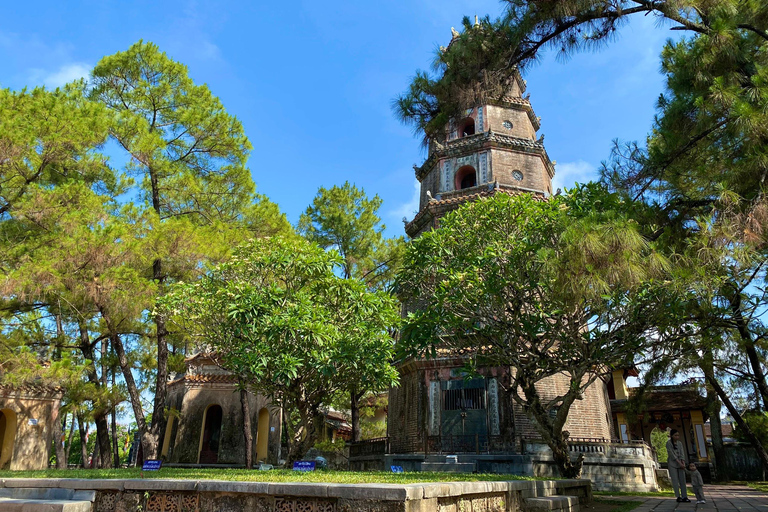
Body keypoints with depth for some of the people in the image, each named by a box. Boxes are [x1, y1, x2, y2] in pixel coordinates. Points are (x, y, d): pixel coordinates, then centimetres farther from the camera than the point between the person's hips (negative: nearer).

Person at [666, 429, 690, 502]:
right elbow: (671, 454, -11)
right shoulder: (668, 443, -5)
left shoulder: (680, 443, 11)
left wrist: (683, 463, -12)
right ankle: (678, 497, -4)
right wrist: (679, 463, -16)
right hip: (672, 464, -5)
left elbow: (682, 454, 2)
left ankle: (684, 497, 0)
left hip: (680, 463, 5)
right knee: (675, 480, -5)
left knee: (682, 480, 0)